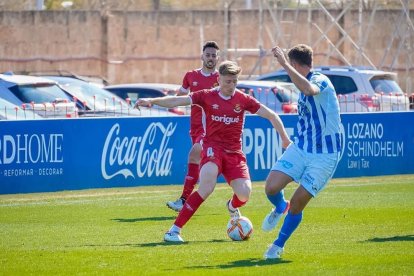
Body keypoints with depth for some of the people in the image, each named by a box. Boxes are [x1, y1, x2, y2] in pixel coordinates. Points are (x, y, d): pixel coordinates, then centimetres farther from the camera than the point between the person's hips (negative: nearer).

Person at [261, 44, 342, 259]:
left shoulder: (320, 81, -16)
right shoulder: (306, 85, 12)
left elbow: (309, 89, -42)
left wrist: (284, 64, -42)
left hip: (324, 156, -7)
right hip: (300, 148, 7)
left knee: (297, 205, -4)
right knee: (271, 188, -10)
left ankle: (279, 246, 17)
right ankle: (280, 209, 25)